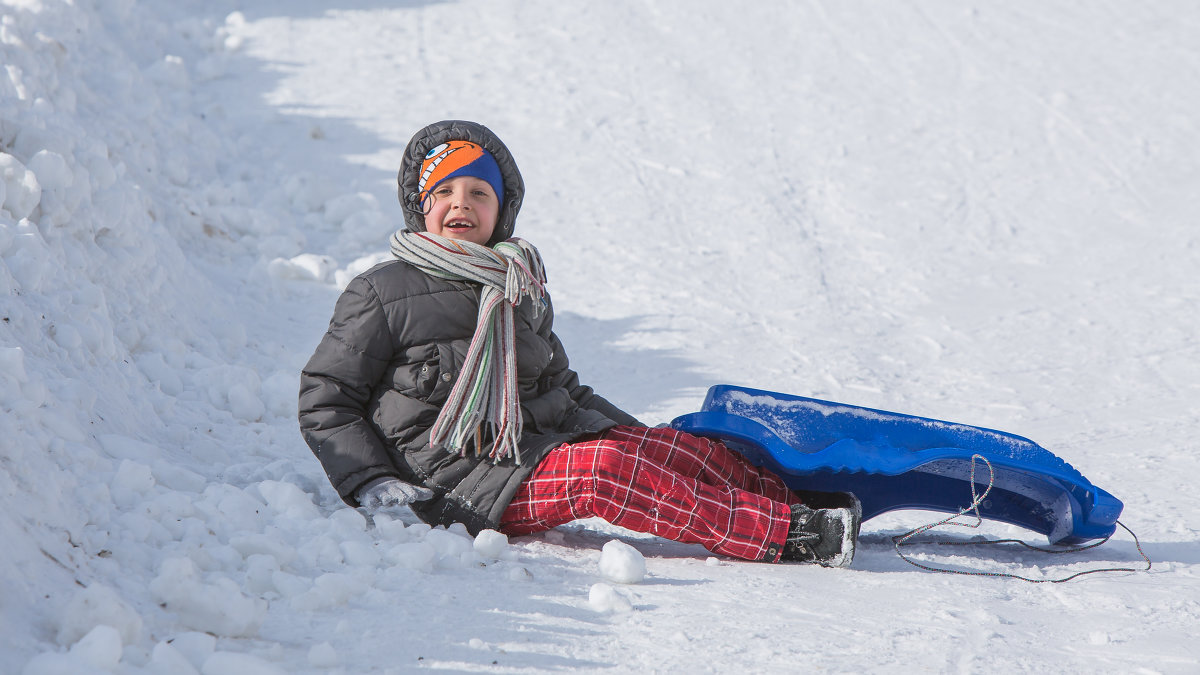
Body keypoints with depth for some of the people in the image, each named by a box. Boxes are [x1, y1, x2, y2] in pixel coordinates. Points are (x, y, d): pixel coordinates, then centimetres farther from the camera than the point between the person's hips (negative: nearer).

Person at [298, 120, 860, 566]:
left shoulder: (522, 293, 20)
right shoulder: (380, 295, 0)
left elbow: (562, 388, 29)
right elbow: (325, 403, 1)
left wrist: (645, 443, 20)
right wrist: (373, 484, -13)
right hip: (465, 480, -8)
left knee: (693, 453, -11)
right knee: (603, 471, -30)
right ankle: (789, 537, -38)